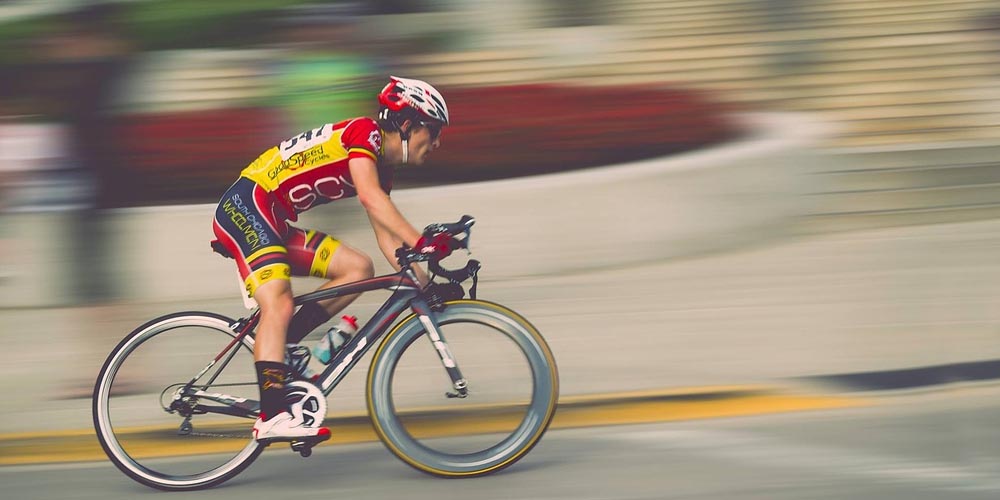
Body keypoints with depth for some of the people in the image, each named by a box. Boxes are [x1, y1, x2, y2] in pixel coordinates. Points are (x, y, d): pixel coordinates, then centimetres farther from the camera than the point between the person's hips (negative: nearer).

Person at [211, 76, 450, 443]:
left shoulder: (383, 167, 16)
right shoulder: (365, 132, -12)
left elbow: (386, 235, 14)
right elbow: (369, 196, -28)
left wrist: (419, 280, 2)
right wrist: (421, 244, -33)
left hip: (274, 223, 10)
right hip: (246, 206, -10)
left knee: (358, 269, 0)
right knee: (278, 306, -24)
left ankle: (276, 349, -1)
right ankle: (272, 418, -28)